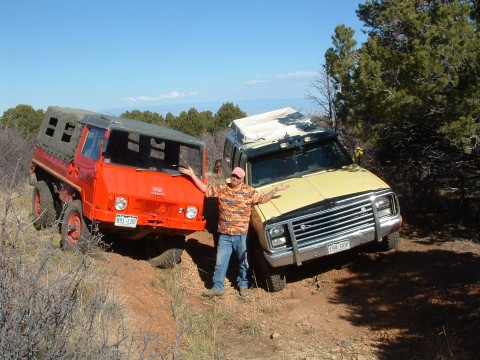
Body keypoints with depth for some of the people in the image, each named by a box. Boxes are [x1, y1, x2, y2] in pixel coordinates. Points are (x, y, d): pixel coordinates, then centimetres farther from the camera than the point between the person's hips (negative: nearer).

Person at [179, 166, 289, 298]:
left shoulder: (249, 191, -2)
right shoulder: (221, 188, 3)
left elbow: (263, 199, 1)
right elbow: (205, 189, 5)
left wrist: (275, 189, -10)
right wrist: (192, 175, 1)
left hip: (241, 234, -1)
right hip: (224, 234, 2)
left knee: (243, 262, 12)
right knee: (220, 262, 7)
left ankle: (243, 285, 30)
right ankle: (217, 288, 17)